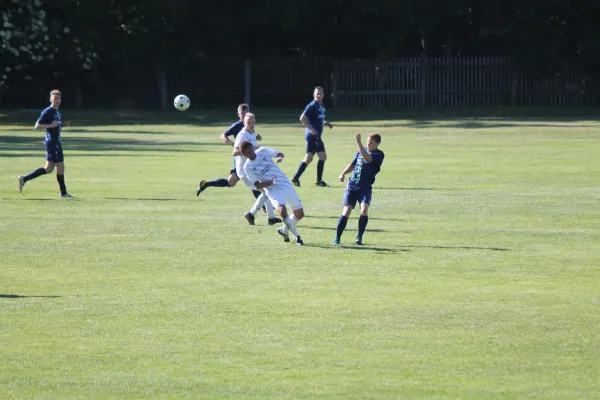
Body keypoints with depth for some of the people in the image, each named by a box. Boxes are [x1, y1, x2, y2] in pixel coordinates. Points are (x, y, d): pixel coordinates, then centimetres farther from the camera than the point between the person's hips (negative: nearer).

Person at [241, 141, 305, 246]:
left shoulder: (263, 151, 1)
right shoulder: (248, 167, -5)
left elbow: (279, 154, 14)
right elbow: (257, 185, -6)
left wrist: (280, 157, -11)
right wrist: (270, 182, -23)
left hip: (287, 186, 4)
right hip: (273, 191, -4)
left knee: (299, 214, 4)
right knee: (282, 211, -31)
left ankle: (284, 230, 30)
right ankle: (297, 236, -12)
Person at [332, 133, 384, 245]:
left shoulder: (379, 155, -7)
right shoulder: (361, 151, 11)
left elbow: (367, 158, -27)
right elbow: (353, 164, 24)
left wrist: (359, 143, -33)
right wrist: (343, 174, 8)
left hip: (365, 188, -4)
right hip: (352, 185, 4)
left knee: (364, 210, -23)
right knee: (346, 211, -8)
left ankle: (360, 237, -9)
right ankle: (337, 238, -1)